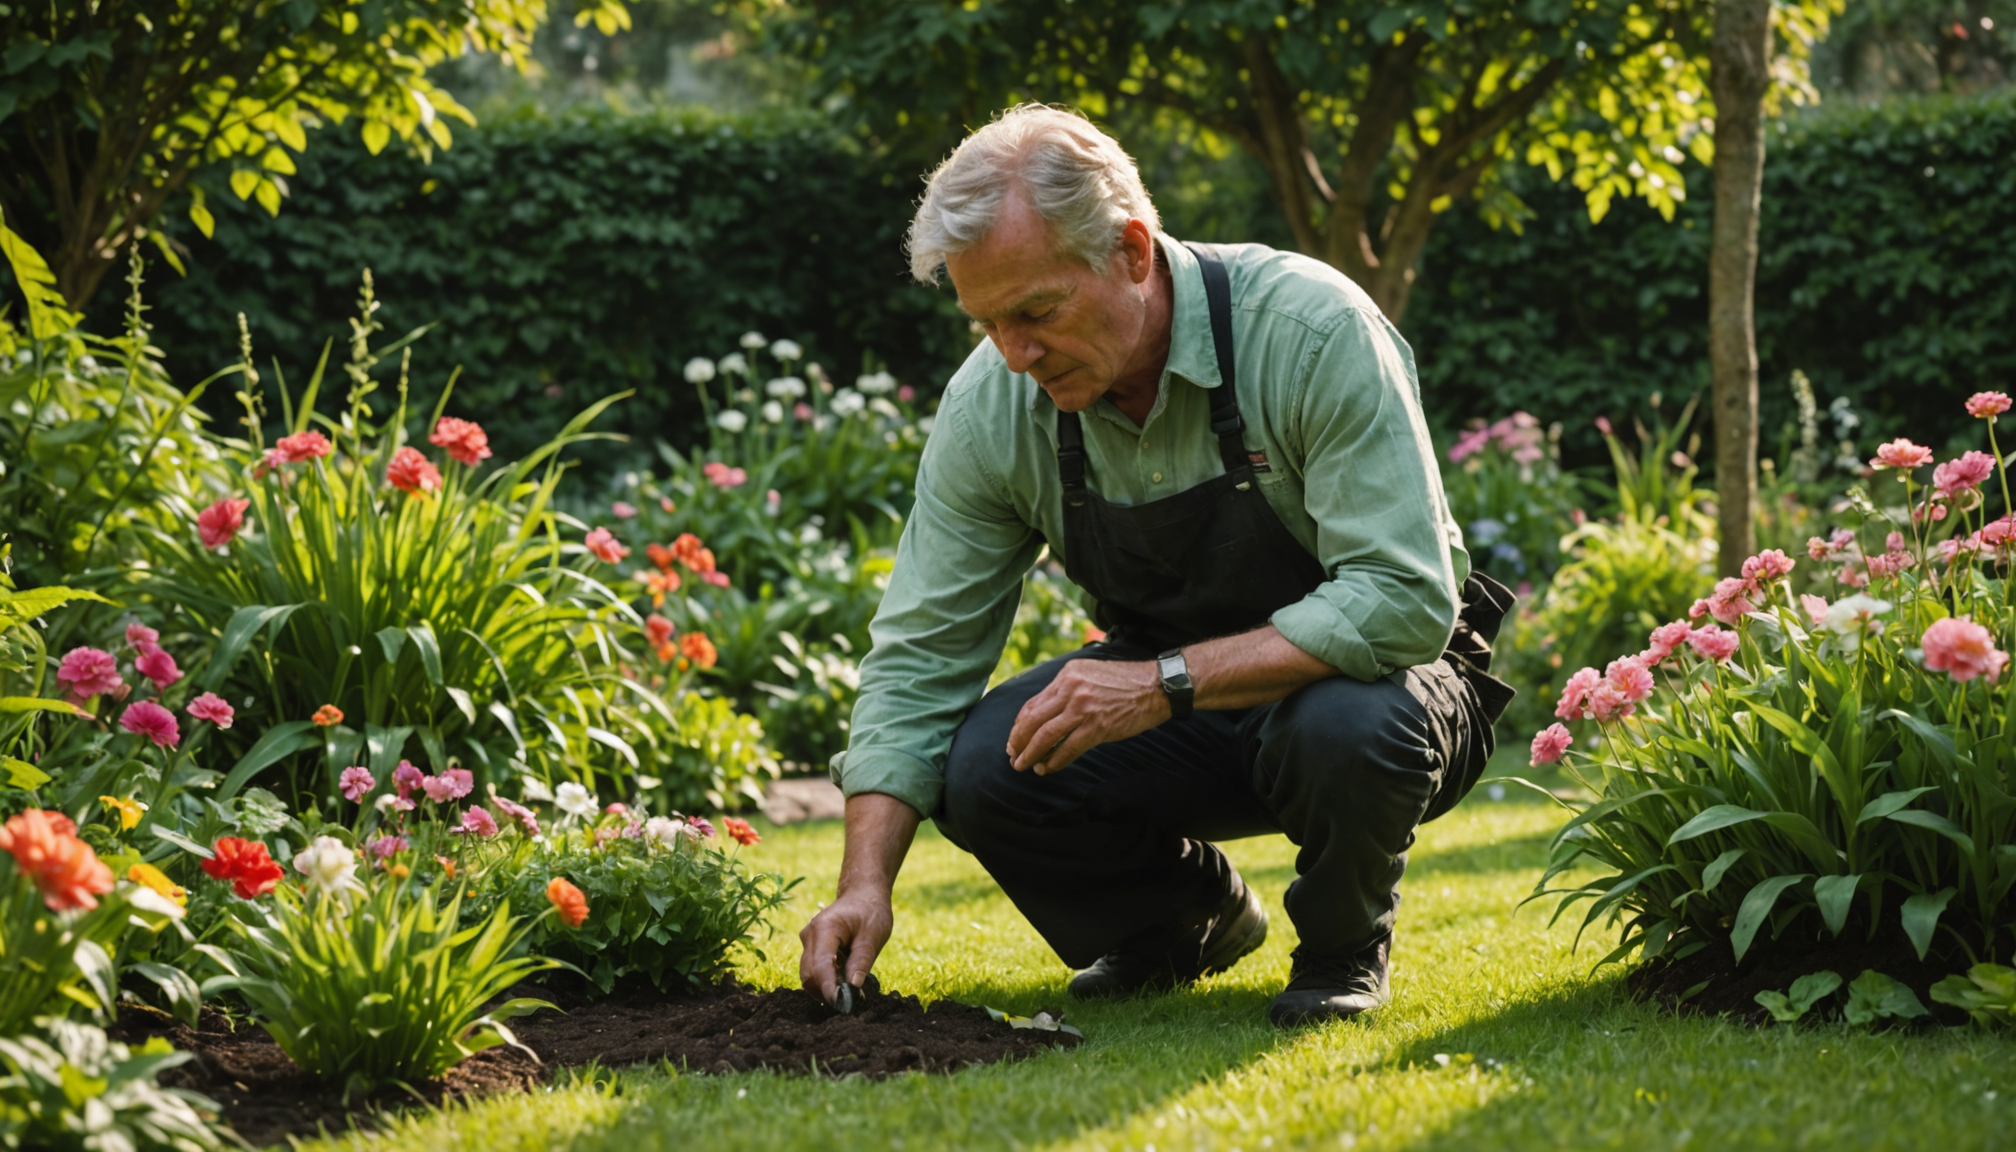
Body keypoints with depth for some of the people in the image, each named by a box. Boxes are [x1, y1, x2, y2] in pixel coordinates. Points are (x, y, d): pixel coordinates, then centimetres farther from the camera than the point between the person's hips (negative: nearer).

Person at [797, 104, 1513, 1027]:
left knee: (1347, 725, -38)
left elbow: (1404, 602, -33)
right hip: (1172, 707, 4)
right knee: (984, 772, -22)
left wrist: (1166, 683, -36)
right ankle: (1191, 916, 10)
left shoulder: (1308, 328, -28)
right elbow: (919, 656, -8)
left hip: (1360, 673, -4)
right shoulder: (992, 404, -14)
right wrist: (866, 883, -19)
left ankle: (1343, 945, -3)